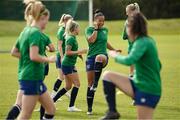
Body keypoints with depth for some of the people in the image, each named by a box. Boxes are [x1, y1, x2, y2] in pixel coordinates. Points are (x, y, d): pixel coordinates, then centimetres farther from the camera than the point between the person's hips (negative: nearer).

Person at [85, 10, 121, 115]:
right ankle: (89, 108, 8)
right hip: (91, 57, -1)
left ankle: (96, 83, -41)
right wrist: (96, 29, -9)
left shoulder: (105, 30, 14)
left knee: (99, 58, -39)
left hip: (103, 56, 1)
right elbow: (91, 40, -16)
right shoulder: (89, 29, 2)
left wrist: (114, 50, 34)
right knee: (90, 82, -1)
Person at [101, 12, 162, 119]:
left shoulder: (142, 42, -16)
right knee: (108, 75, 2)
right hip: (137, 84, 9)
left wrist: (116, 56, -11)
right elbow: (158, 65, 20)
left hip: (147, 90, -9)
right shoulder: (149, 41, 11)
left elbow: (129, 61, -31)